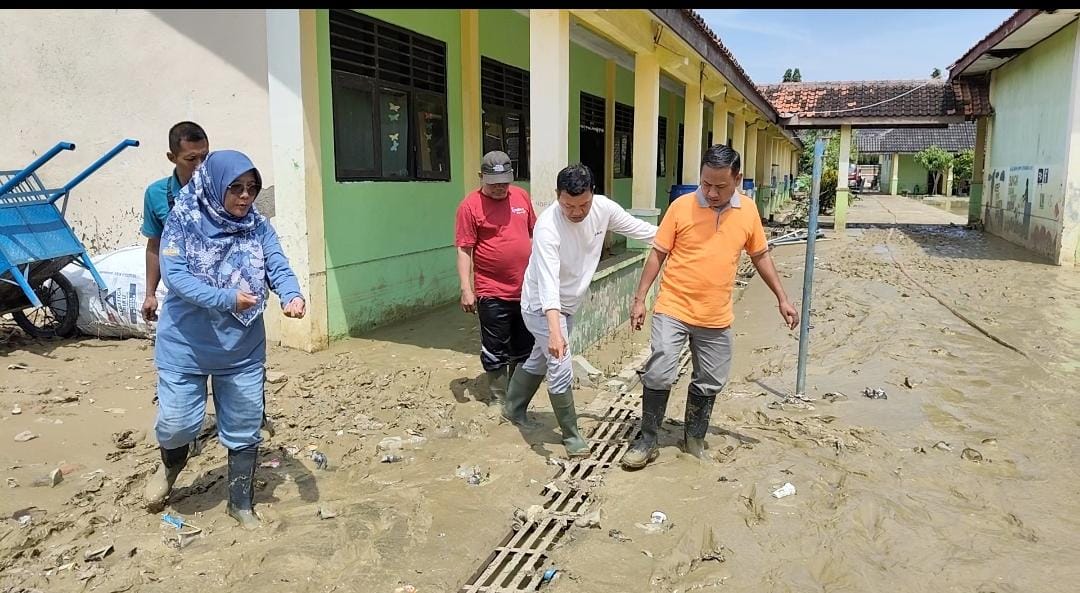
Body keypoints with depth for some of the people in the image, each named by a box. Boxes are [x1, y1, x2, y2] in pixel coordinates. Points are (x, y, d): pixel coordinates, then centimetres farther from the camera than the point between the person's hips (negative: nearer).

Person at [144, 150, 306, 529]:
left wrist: (291, 296, -34)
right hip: (185, 346, -2)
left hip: (243, 349, 2)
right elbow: (176, 276, -19)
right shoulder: (182, 223, -10)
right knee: (177, 423, 0)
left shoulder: (258, 227, -3)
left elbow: (279, 268, -11)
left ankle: (241, 504, 30)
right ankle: (172, 463, 39)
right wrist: (226, 298, -34)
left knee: (244, 430, 9)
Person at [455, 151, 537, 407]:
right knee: (495, 350, 5)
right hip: (492, 294, -5)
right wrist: (466, 289, -16)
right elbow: (464, 250, -11)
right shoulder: (470, 205, -10)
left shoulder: (522, 196, 5)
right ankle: (498, 397, 21)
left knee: (524, 347, 16)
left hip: (526, 289, 5)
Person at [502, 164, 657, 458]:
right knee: (561, 371, -7)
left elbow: (636, 227, 1)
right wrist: (554, 330, -51)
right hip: (542, 306, -7)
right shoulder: (547, 227, -34)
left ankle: (513, 408, 44)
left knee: (539, 360, 22)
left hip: (568, 304, 7)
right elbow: (548, 282, -42)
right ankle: (571, 434, 14)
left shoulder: (603, 207, -16)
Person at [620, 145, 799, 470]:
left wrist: (781, 298, 11)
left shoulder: (748, 210, 0)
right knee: (659, 373, -11)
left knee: (710, 382, 12)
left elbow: (760, 255, 13)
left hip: (716, 317, 3)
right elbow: (657, 254, -3)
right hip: (673, 309, -3)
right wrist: (639, 299, -5)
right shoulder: (681, 206, -8)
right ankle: (647, 439, 7)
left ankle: (694, 437, 33)